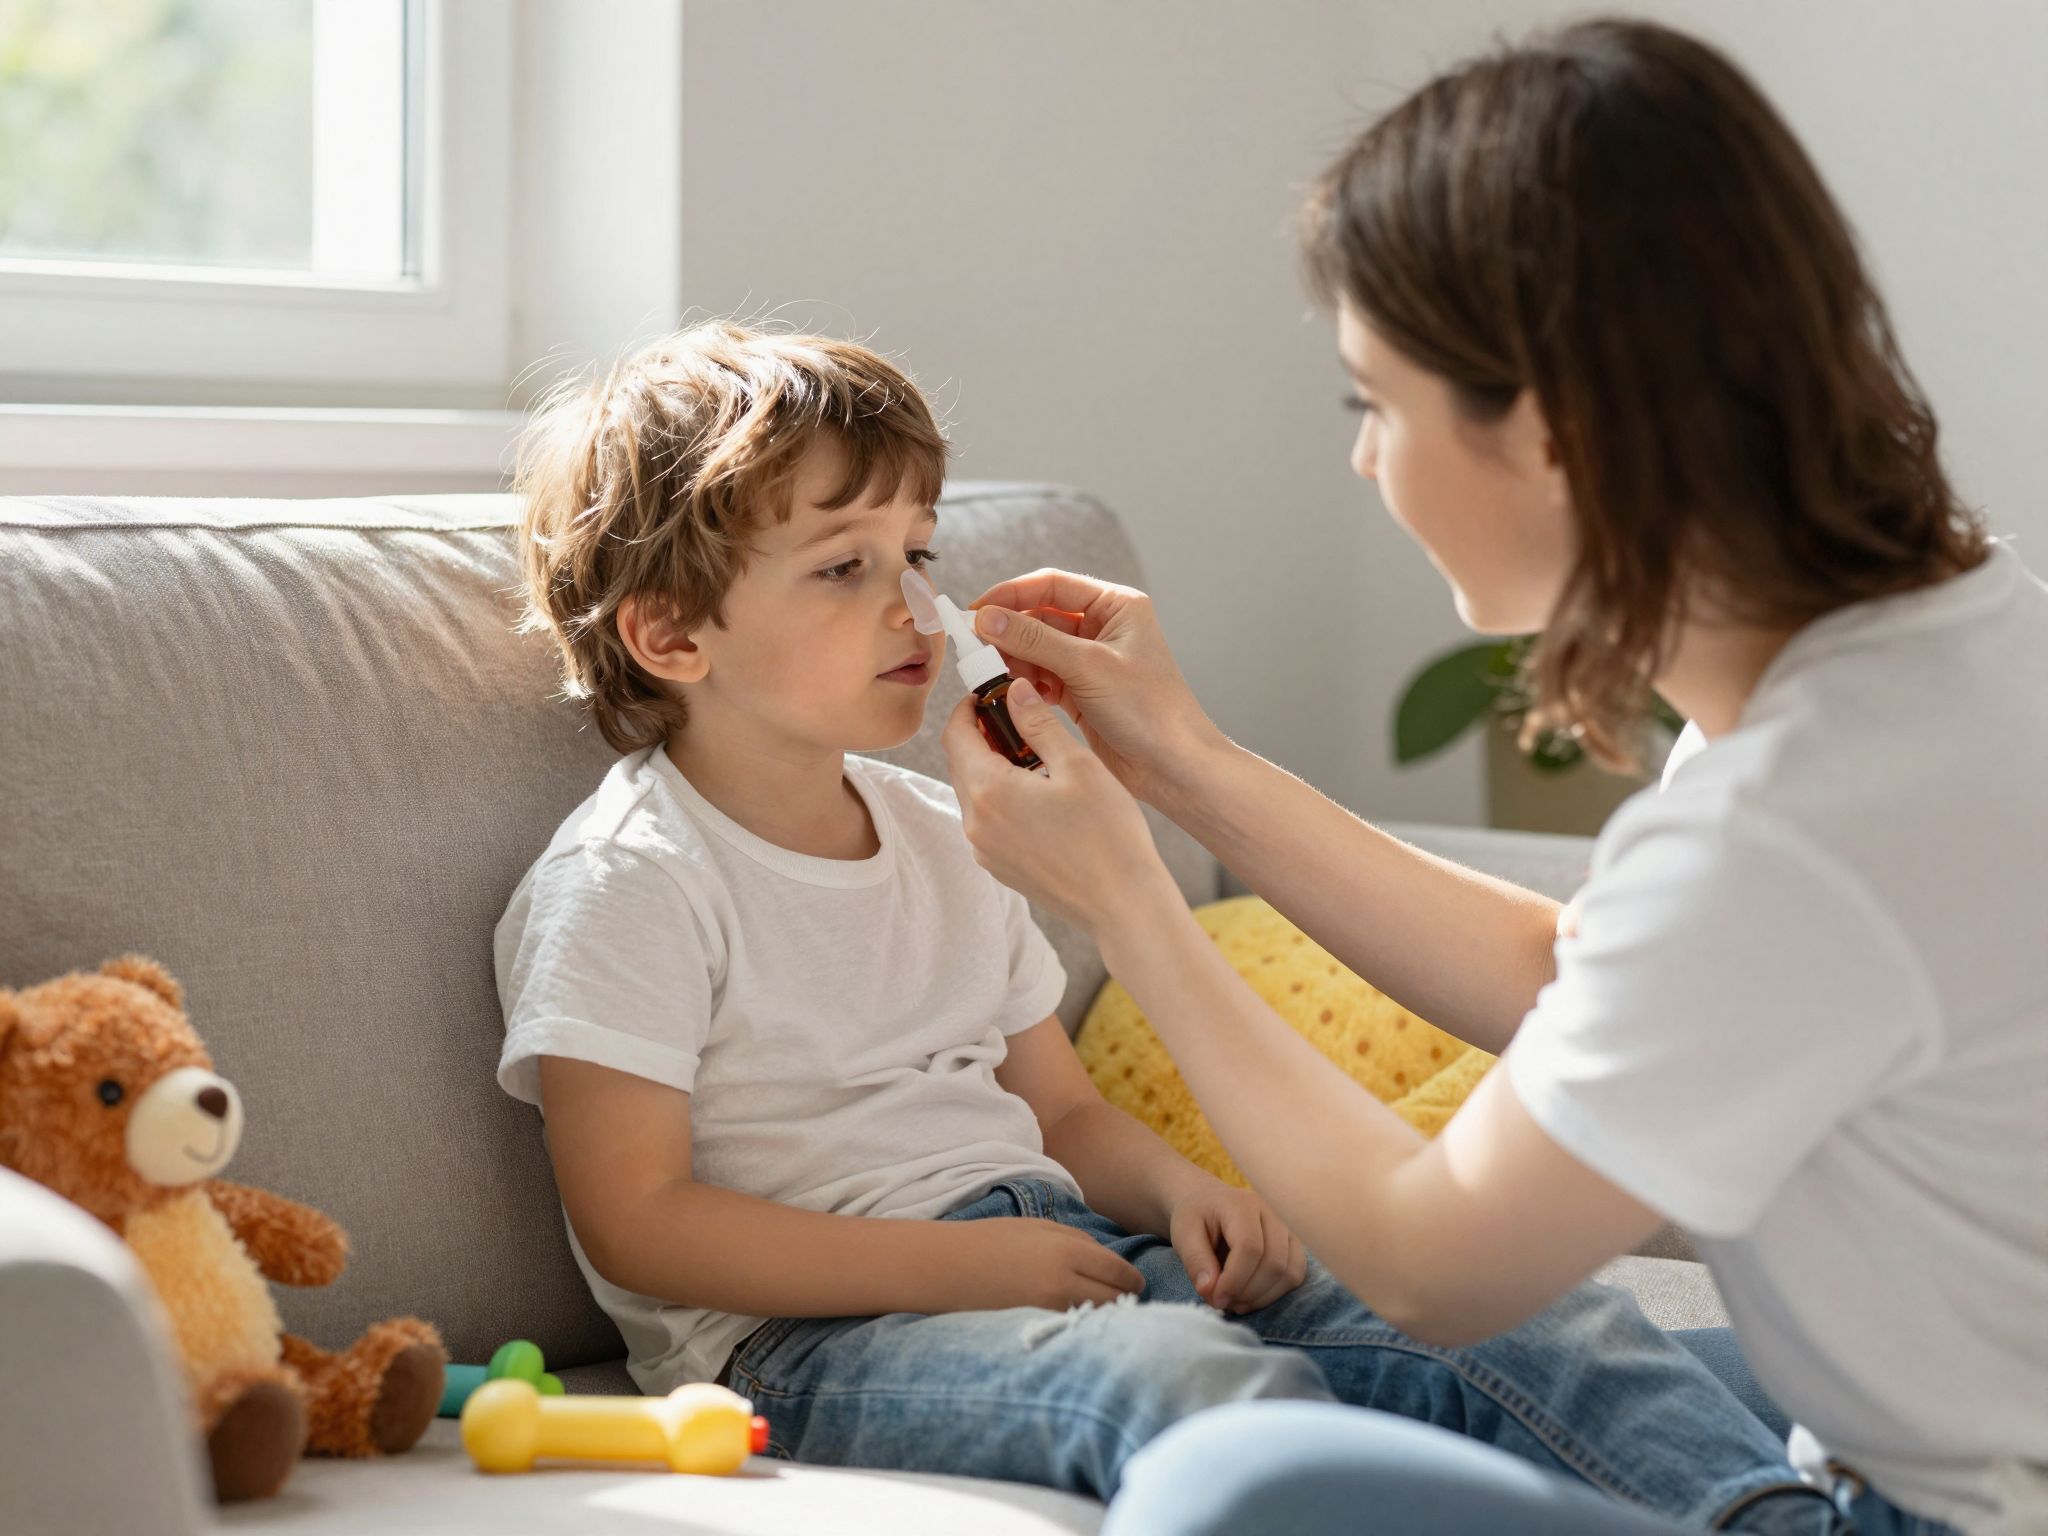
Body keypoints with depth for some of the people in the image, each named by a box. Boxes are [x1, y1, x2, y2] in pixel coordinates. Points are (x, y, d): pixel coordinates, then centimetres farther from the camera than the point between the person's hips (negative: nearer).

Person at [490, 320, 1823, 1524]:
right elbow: (637, 1221, -12)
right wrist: (962, 1266, -18)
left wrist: (1179, 1193, -1)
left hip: (1053, 1253, 8)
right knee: (1192, 1379, -37)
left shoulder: (940, 832, 19)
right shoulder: (626, 885, -6)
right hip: (808, 1333, -8)